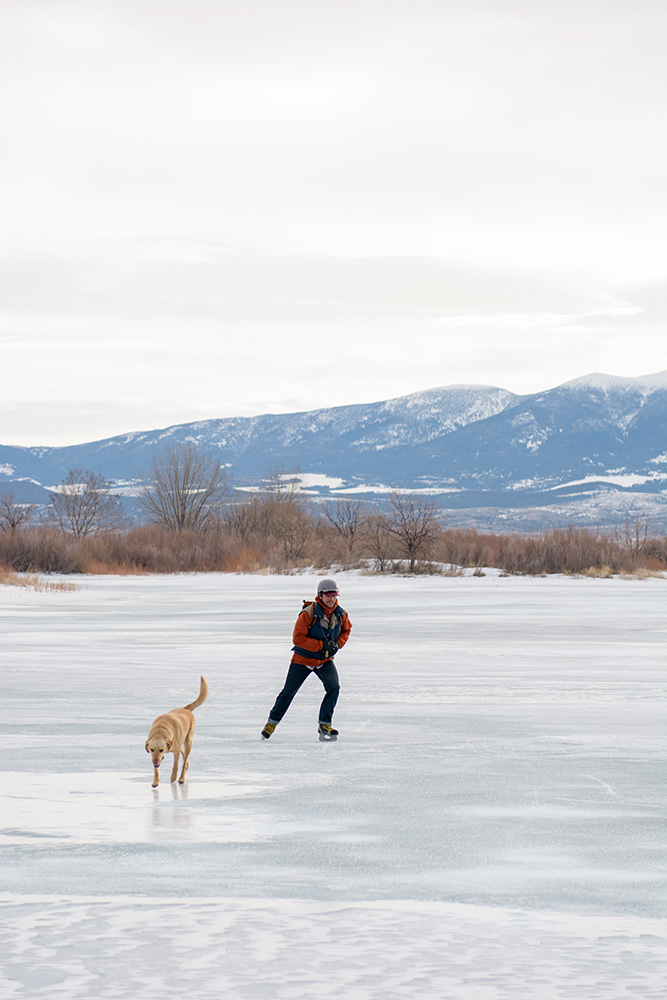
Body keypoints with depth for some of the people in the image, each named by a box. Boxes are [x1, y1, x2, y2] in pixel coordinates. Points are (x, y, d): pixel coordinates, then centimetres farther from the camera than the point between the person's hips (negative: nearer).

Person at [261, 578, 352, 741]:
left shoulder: (341, 614, -7)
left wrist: (337, 644, -6)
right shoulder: (308, 613, -23)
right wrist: (321, 645, -26)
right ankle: (272, 722, 27)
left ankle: (324, 725, -7)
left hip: (325, 660, 3)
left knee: (333, 687, -18)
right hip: (303, 659, -3)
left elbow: (346, 630, 13)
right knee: (289, 692, 6)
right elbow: (298, 638, -23)